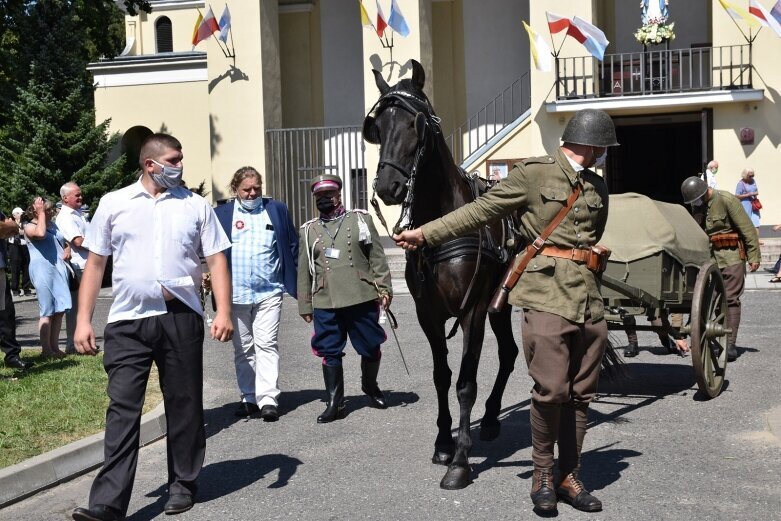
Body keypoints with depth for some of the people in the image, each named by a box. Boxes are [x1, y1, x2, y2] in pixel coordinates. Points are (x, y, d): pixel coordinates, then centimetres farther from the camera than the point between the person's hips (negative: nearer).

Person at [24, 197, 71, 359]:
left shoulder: (53, 225, 21)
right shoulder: (29, 227, -1)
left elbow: (65, 241, 33)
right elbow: (41, 233, -24)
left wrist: (68, 249, 10)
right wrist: (41, 212, -12)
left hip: (60, 268, 7)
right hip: (43, 269, -7)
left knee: (60, 309, 4)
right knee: (47, 311, -7)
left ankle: (54, 347, 10)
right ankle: (46, 349, -2)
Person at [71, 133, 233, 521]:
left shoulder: (195, 205, 7)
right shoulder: (113, 204, 7)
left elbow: (216, 260, 5)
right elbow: (95, 263, 9)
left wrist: (224, 312, -7)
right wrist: (83, 320, 3)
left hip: (181, 317, 1)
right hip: (127, 321, 0)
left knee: (183, 405, 8)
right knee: (122, 409, -4)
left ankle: (182, 485, 22)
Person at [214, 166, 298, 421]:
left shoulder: (277, 210, 8)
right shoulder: (222, 214, 6)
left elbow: (292, 246, 9)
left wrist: (296, 282, 3)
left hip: (269, 292, -1)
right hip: (236, 294, 1)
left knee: (267, 345, -8)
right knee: (243, 349, 9)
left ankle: (268, 399, -9)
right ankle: (249, 398, 19)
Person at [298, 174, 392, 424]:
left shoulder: (361, 219, 7)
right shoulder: (309, 230, 11)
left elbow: (377, 257, 4)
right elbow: (304, 271, 11)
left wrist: (384, 288, -3)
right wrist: (305, 306, 9)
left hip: (362, 297, -1)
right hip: (325, 302, 1)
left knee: (370, 347, 9)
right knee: (330, 353, 1)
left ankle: (370, 387, 34)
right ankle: (334, 403, 10)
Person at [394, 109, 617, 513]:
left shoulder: (598, 189, 16)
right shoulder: (533, 173, -1)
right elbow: (480, 211, -2)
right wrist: (425, 233, -5)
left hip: (590, 299, 6)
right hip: (547, 294, -6)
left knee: (581, 393, 7)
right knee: (551, 389, -10)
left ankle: (569, 477, 20)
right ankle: (542, 473, 10)